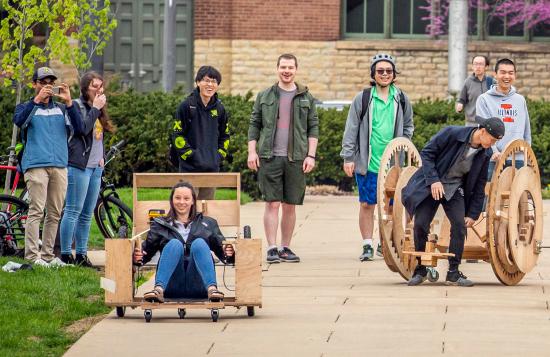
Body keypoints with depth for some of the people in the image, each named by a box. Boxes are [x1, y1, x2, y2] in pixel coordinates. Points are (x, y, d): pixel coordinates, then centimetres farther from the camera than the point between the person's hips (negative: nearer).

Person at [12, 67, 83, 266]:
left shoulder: (61, 109, 17)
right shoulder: (28, 107, 9)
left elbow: (78, 129, 2)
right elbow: (18, 120, -14)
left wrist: (69, 102, -9)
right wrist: (37, 100, -22)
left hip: (59, 165, 4)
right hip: (36, 165, -4)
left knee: (55, 213, 5)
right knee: (36, 211, -11)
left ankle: (47, 254, 11)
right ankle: (32, 256, -13)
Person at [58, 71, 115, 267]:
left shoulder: (98, 109, 19)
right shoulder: (77, 105, -5)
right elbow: (83, 128, -20)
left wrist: (102, 157, 14)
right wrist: (95, 109, -12)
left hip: (95, 167, 8)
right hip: (79, 165, -8)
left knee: (87, 214, 9)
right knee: (73, 211, -9)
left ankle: (81, 254, 12)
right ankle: (66, 255, -8)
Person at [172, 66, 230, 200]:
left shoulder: (219, 108, 9)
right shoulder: (187, 106, -5)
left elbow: (224, 136, 21)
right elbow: (177, 135, -5)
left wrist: (220, 155, 8)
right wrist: (189, 154, -11)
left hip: (212, 168, 4)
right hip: (190, 167, -4)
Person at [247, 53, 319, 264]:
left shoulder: (306, 98, 10)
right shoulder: (264, 97, 9)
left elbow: (313, 128, 9)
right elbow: (254, 125, 10)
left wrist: (311, 155, 0)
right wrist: (252, 151, 0)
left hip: (296, 159, 1)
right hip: (270, 157, -1)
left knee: (290, 205, 5)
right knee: (272, 203, -6)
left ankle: (285, 248, 13)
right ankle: (272, 248, -6)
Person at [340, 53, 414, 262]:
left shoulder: (401, 99, 7)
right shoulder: (363, 98, -1)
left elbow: (408, 126, 22)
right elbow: (351, 129, 1)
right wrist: (348, 158, -3)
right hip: (368, 162, -2)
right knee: (367, 205, -1)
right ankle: (367, 246, 5)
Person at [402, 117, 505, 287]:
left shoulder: (485, 153, -6)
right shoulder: (451, 133, -20)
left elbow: (479, 185, 3)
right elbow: (427, 153, -13)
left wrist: (473, 214, 1)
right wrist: (433, 180, -22)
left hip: (454, 189, 3)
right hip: (432, 184, -3)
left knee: (460, 225, -14)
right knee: (420, 225, -10)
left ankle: (453, 273, -5)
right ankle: (420, 270, 7)